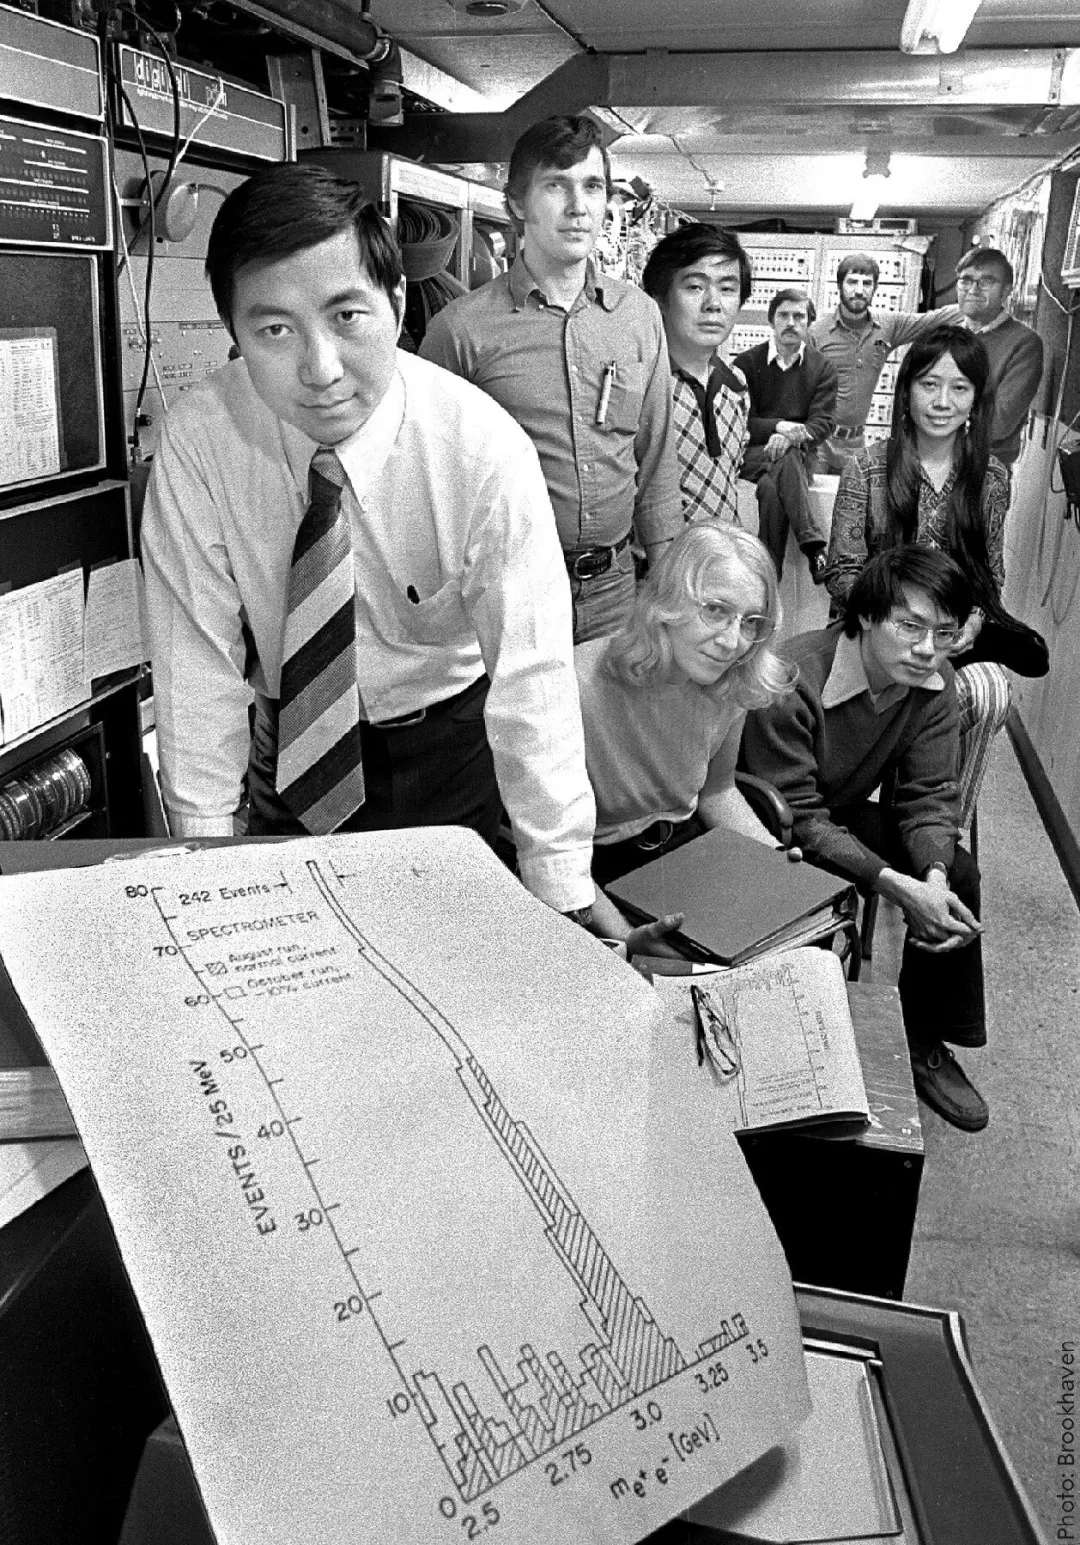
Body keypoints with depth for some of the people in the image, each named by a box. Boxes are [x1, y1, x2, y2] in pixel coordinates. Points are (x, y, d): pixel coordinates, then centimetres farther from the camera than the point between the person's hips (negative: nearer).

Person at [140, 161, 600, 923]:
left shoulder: (486, 447, -26)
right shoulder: (197, 439, -20)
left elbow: (530, 673, -29)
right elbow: (198, 658, -16)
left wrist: (565, 902, -32)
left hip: (446, 743, -1)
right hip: (289, 744, 2)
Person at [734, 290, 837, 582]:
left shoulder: (822, 368, 9)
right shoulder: (746, 363, 5)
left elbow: (823, 421, -3)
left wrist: (791, 437, -24)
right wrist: (780, 426, -19)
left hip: (798, 453, 0)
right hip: (752, 452, 0)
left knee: (772, 487, -36)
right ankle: (813, 545, -44)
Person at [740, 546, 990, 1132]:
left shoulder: (934, 683, -11)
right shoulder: (791, 683, -33)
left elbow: (929, 795, -8)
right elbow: (796, 820, -30)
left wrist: (934, 878, -28)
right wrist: (898, 887, -36)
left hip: (845, 814, 7)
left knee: (957, 875, -9)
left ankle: (926, 1041, 8)